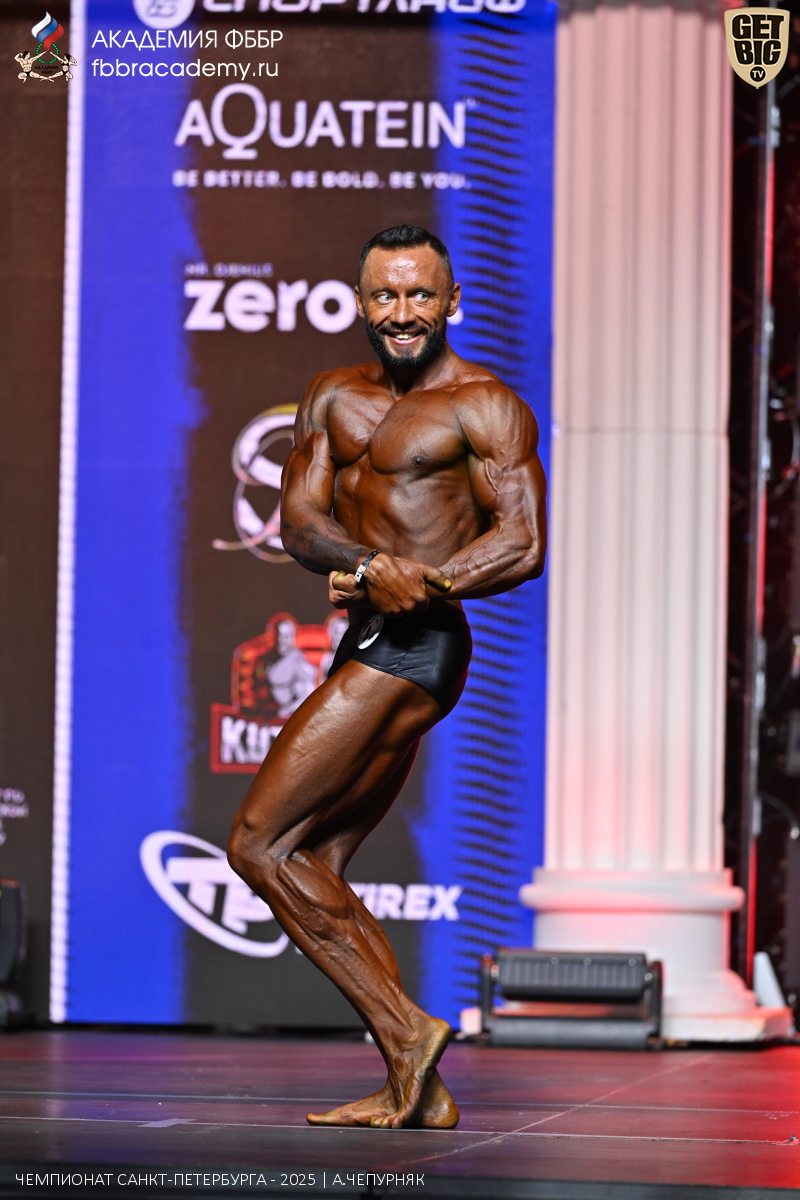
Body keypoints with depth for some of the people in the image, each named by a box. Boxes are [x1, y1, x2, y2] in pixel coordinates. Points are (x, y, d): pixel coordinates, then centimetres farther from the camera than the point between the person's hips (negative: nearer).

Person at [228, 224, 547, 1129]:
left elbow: (523, 547, -13)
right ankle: (417, 1088, 7)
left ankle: (406, 1029, -8)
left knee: (258, 844, -11)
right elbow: (299, 521, 2)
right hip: (371, 652, 9)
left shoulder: (483, 406, -6)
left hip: (412, 649, -9)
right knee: (310, 868, 7)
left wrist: (415, 586, -15)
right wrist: (377, 567, -18)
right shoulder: (335, 399, 15)